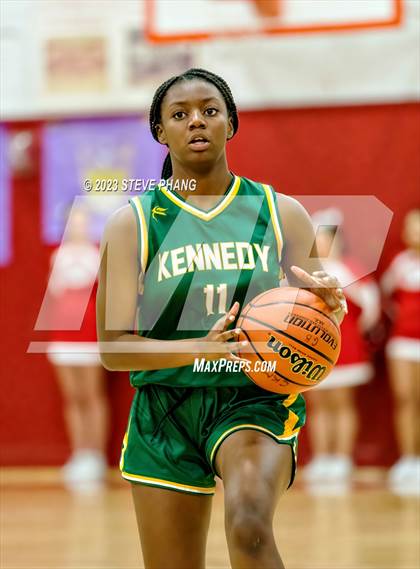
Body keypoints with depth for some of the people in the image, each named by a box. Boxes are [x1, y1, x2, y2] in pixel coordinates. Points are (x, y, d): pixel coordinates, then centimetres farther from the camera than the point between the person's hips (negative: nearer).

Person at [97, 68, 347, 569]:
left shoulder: (281, 214, 4)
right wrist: (199, 348, -24)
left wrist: (325, 303, -16)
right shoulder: (132, 223, 1)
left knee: (249, 523, -32)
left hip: (255, 401, -1)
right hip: (165, 416, 2)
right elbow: (113, 348, -6)